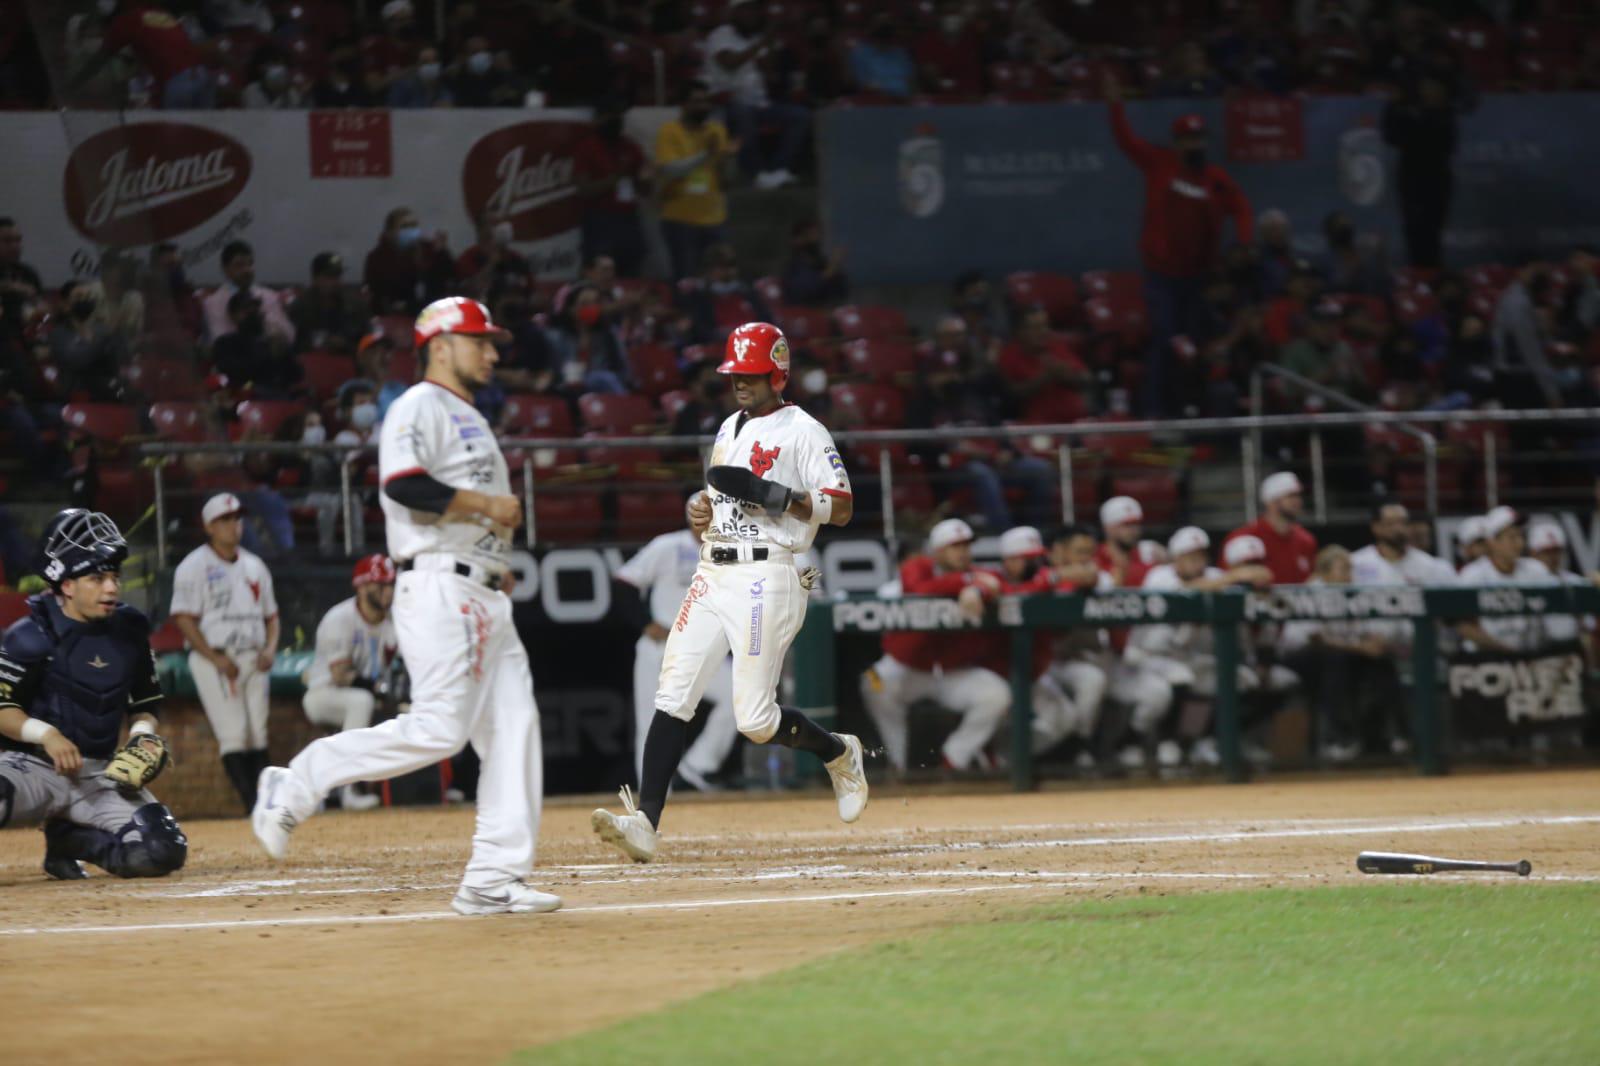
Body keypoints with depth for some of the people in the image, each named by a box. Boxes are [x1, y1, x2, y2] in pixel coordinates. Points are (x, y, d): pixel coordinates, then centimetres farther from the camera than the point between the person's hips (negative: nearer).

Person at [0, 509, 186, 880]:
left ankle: (69, 840, 13)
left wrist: (143, 736, -3)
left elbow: (146, 702, 18)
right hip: (32, 765, -6)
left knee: (162, 852, -12)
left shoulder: (130, 631, 7)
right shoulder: (30, 636, -9)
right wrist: (45, 733, -25)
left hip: (100, 776, 6)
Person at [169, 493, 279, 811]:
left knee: (258, 734, 5)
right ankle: (252, 803, -17)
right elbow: (184, 619, -9)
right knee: (233, 734, -13)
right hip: (214, 661, -6)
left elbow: (270, 615, 21)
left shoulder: (254, 566, 16)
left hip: (253, 661, 6)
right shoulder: (193, 567, -4)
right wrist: (216, 658, -16)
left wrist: (270, 648, 2)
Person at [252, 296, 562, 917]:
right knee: (440, 728, -18)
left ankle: (494, 879, 0)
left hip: (485, 601, 10)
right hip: (438, 586, -10)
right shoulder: (421, 407, -6)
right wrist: (488, 505, -14)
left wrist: (497, 560, 14)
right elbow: (405, 485, -22)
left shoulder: (471, 421, 26)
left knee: (513, 729, 1)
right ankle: (296, 785, -7)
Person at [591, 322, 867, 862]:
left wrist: (784, 499, -22)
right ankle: (645, 822, -13)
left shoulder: (802, 431, -4)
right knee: (672, 696, -7)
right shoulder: (730, 429, 20)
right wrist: (700, 510, 8)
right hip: (712, 573, 7)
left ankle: (839, 754, 21)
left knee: (755, 718, -8)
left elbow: (841, 509, -8)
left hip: (766, 579, -7)